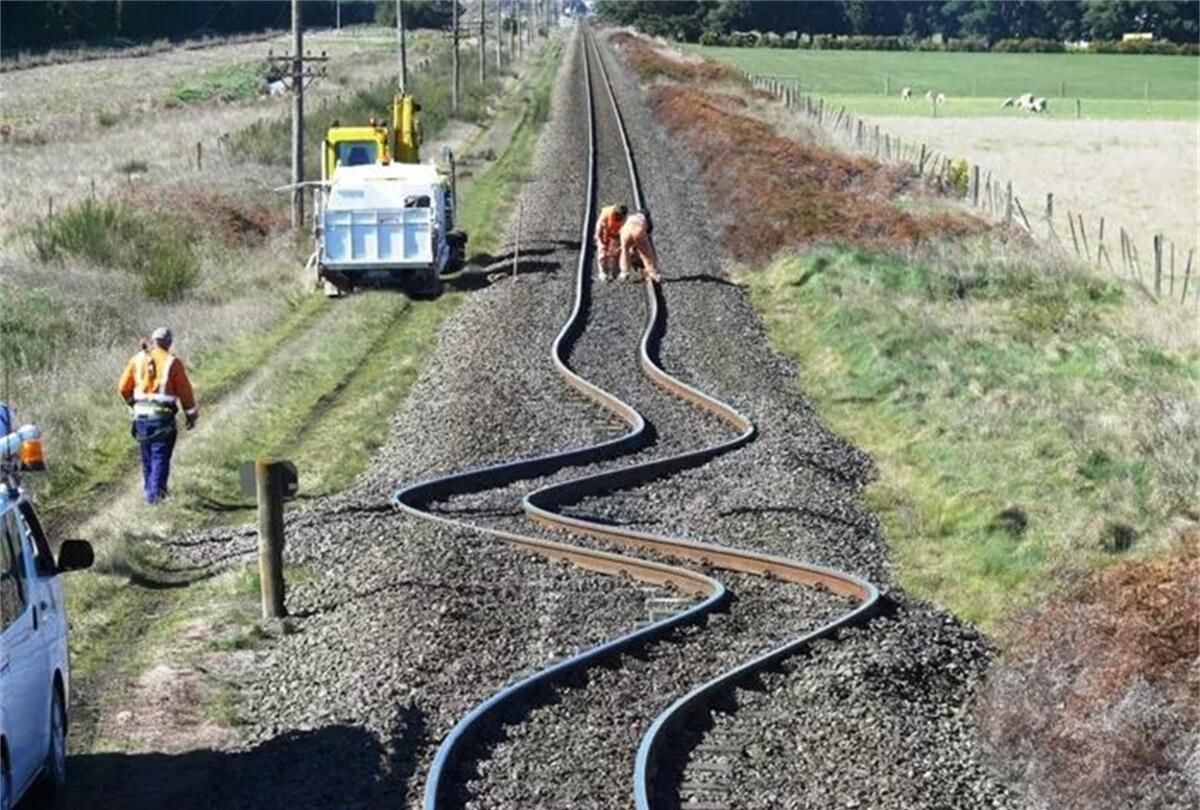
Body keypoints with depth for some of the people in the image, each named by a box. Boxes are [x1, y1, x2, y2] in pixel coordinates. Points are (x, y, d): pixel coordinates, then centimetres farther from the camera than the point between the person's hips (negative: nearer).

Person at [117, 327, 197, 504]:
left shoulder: (137, 360, 4)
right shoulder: (172, 362, -7)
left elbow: (123, 388, 9)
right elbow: (184, 391, -4)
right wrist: (191, 414, 9)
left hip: (141, 415, 4)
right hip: (163, 417, -4)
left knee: (147, 455, 18)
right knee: (160, 456, 0)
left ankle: (148, 489, 29)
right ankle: (155, 494, -6)